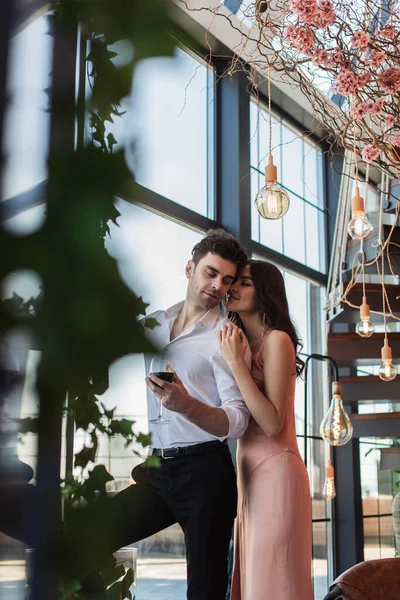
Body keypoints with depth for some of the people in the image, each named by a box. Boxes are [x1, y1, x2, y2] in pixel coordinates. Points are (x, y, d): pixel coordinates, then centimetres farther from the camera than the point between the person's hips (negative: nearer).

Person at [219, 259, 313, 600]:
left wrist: (236, 363, -20)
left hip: (275, 471, -8)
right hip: (250, 471, 8)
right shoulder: (240, 341, 14)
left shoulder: (277, 340, -10)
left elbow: (272, 423, -19)